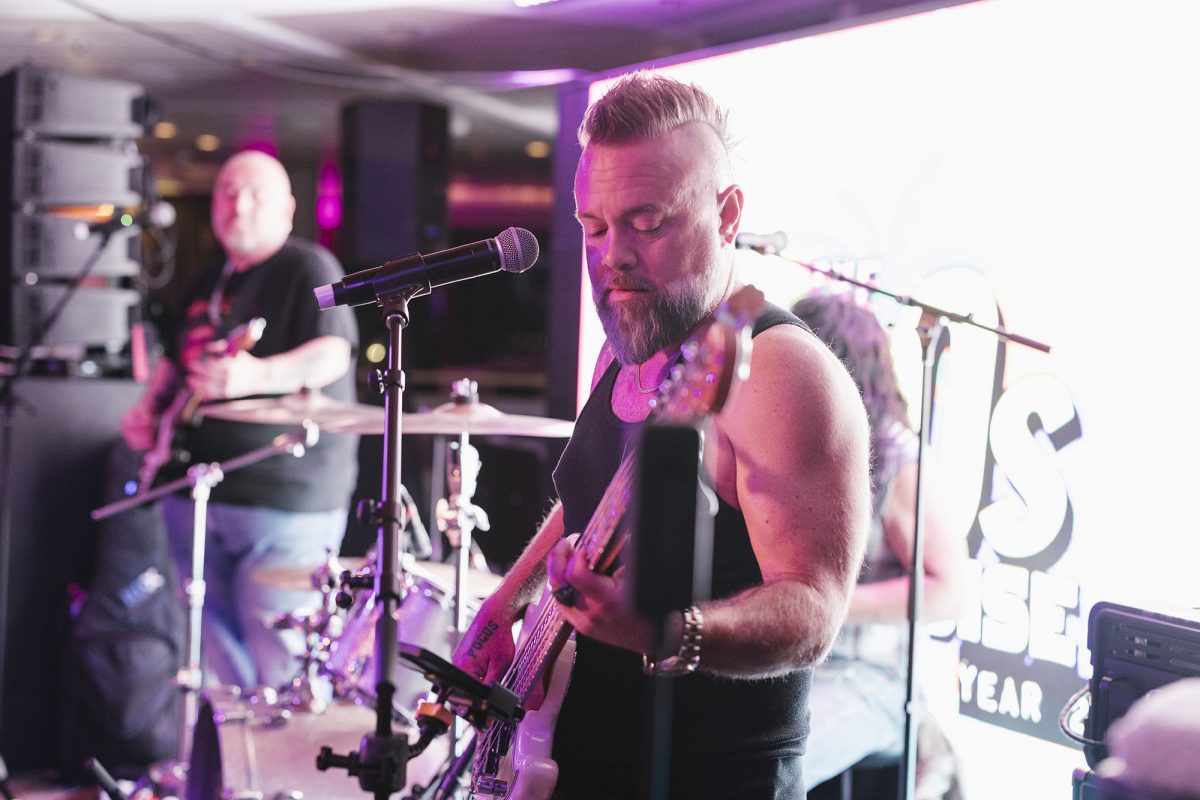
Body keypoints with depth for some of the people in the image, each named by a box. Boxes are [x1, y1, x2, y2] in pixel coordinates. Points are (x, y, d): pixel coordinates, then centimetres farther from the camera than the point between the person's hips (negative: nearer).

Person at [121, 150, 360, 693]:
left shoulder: (307, 268, -8)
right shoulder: (209, 283, 18)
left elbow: (332, 354, -23)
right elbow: (176, 360, 30)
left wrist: (258, 376, -40)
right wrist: (148, 410, 10)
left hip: (284, 500, -8)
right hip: (197, 491, 8)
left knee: (278, 667, -8)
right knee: (217, 658, 15)